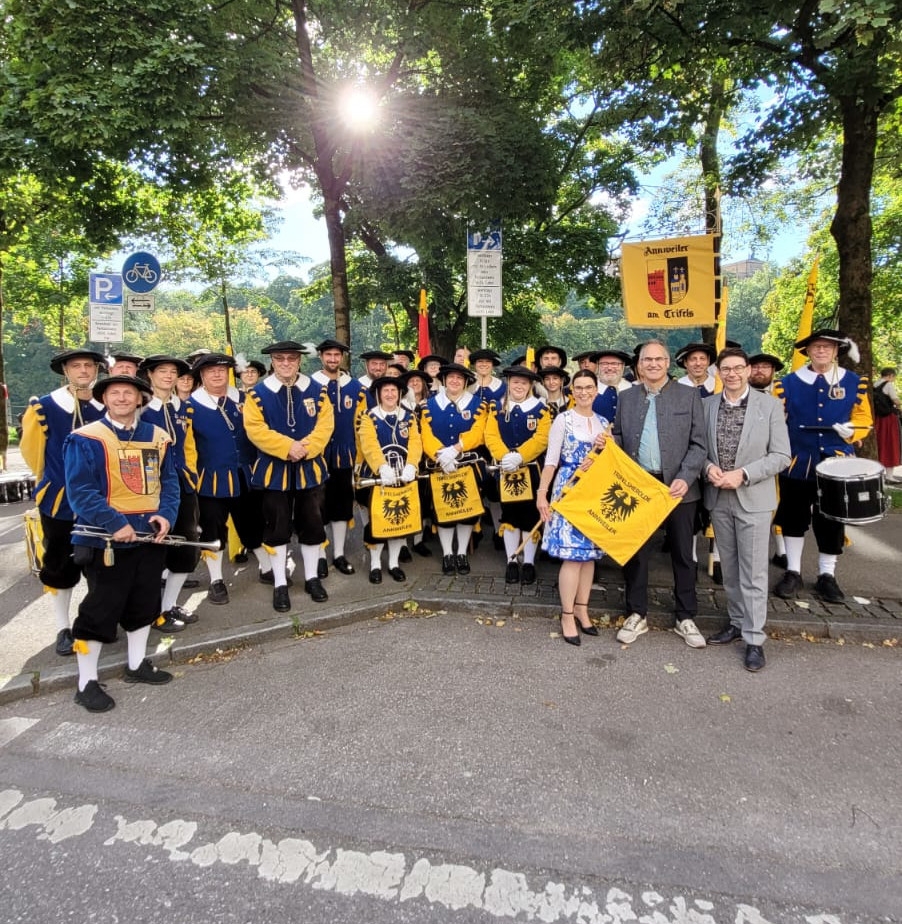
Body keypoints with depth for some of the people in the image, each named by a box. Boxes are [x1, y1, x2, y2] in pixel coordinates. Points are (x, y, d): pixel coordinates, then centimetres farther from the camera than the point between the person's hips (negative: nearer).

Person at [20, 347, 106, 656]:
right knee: (59, 566, 8)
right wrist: (51, 482, 14)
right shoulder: (43, 407, -8)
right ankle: (63, 628, 23)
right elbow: (32, 449, 3)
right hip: (60, 501, -2)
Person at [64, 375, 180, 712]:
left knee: (144, 603, 16)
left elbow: (169, 481, 8)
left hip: (149, 535, 6)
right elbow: (80, 491, -16)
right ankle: (86, 683, 17)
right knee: (101, 609, 2)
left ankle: (137, 665, 34)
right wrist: (116, 523, -23)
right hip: (105, 538, -5)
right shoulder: (85, 439, -9)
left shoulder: (158, 437, 7)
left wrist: (166, 515, -9)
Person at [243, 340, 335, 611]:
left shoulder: (316, 390, 2)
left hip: (310, 469, 2)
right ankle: (280, 584, 18)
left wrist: (305, 448, -19)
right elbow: (255, 429, -11)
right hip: (273, 470, -1)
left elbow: (325, 425, -4)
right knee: (277, 528, 5)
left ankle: (312, 578, 25)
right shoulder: (258, 393, -3)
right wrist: (287, 447, -21)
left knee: (312, 525, 9)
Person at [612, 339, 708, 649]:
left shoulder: (689, 395, 2)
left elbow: (699, 444, -3)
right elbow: (619, 439, 14)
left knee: (682, 554, 9)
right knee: (635, 552, 8)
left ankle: (686, 618, 25)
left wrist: (684, 478, -16)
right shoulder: (626, 397, 9)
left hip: (677, 486, -1)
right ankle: (637, 615, 23)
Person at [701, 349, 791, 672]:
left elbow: (781, 456, -7)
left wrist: (743, 474, -19)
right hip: (718, 498, 4)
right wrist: (708, 468, -13)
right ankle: (737, 622, 29)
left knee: (753, 571, 0)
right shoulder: (707, 404, 4)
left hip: (753, 499, -3)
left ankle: (754, 638, 10)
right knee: (729, 568, 14)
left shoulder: (770, 405, -5)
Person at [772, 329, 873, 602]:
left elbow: (864, 419, 9)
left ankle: (827, 576, 22)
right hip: (797, 464, -1)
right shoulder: (788, 383, 0)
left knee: (832, 521, 7)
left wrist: (851, 429, -12)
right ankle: (793, 572, 21)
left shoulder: (855, 383, 4)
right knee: (794, 518, 7)